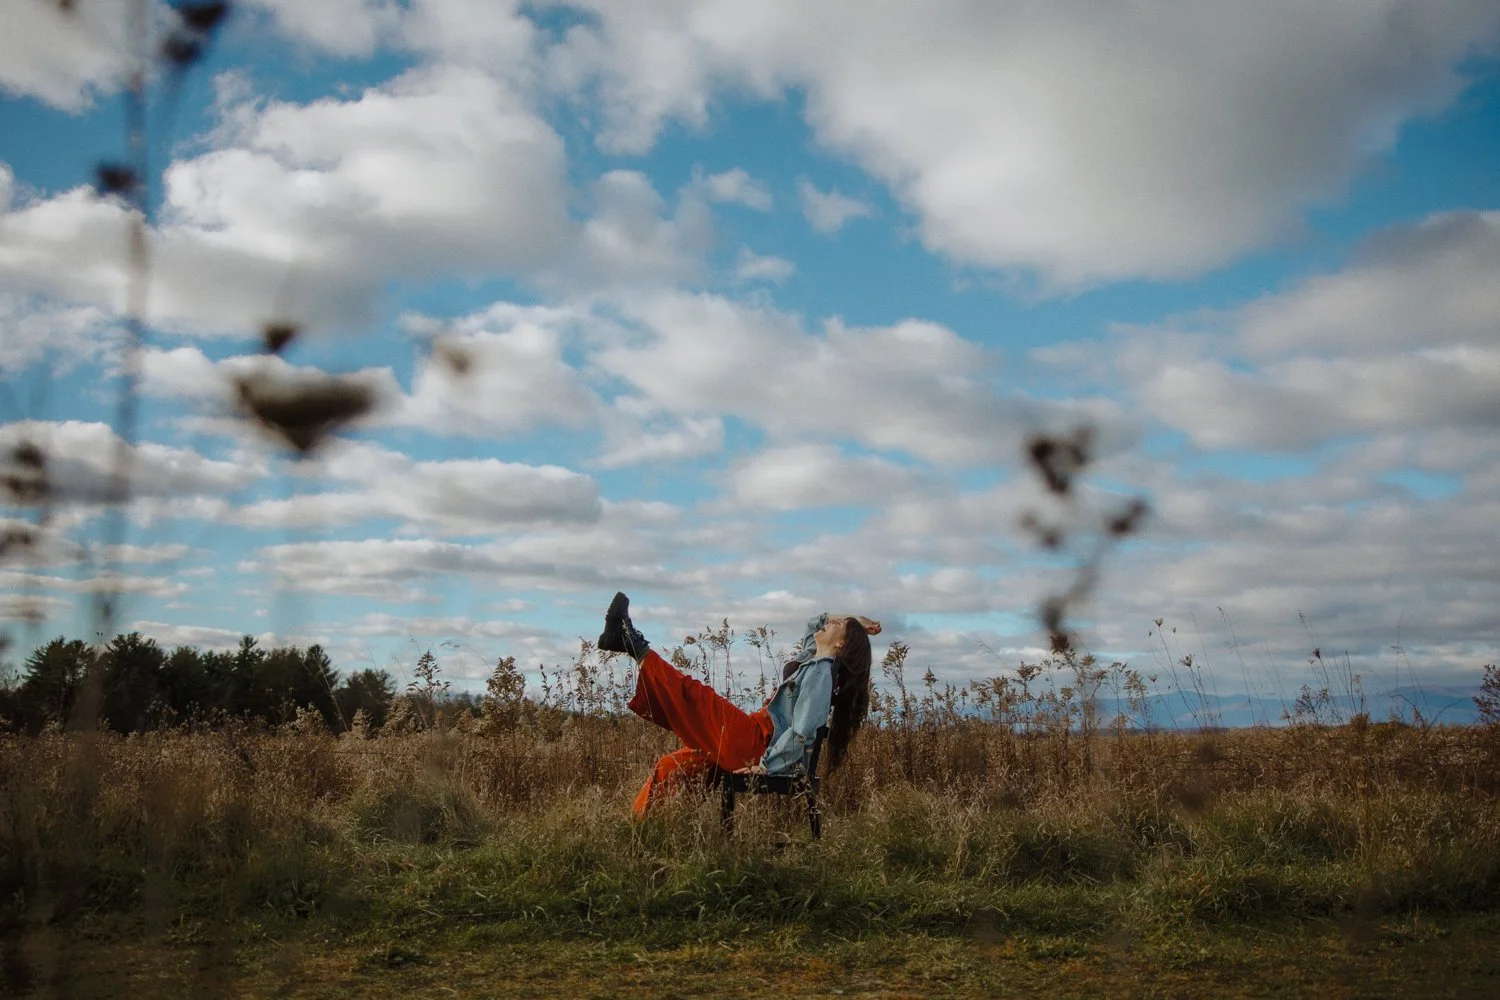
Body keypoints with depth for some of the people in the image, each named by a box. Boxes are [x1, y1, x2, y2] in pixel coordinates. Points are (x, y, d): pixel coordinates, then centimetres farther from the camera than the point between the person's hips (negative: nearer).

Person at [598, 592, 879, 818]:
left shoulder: (820, 671, -14)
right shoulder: (814, 660, 13)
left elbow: (803, 731, -23)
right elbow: (814, 625, 34)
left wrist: (765, 766, -21)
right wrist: (851, 618, 20)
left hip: (758, 744, -9)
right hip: (755, 744, 9)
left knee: (687, 693, -11)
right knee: (671, 766, 11)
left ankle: (633, 643, -1)